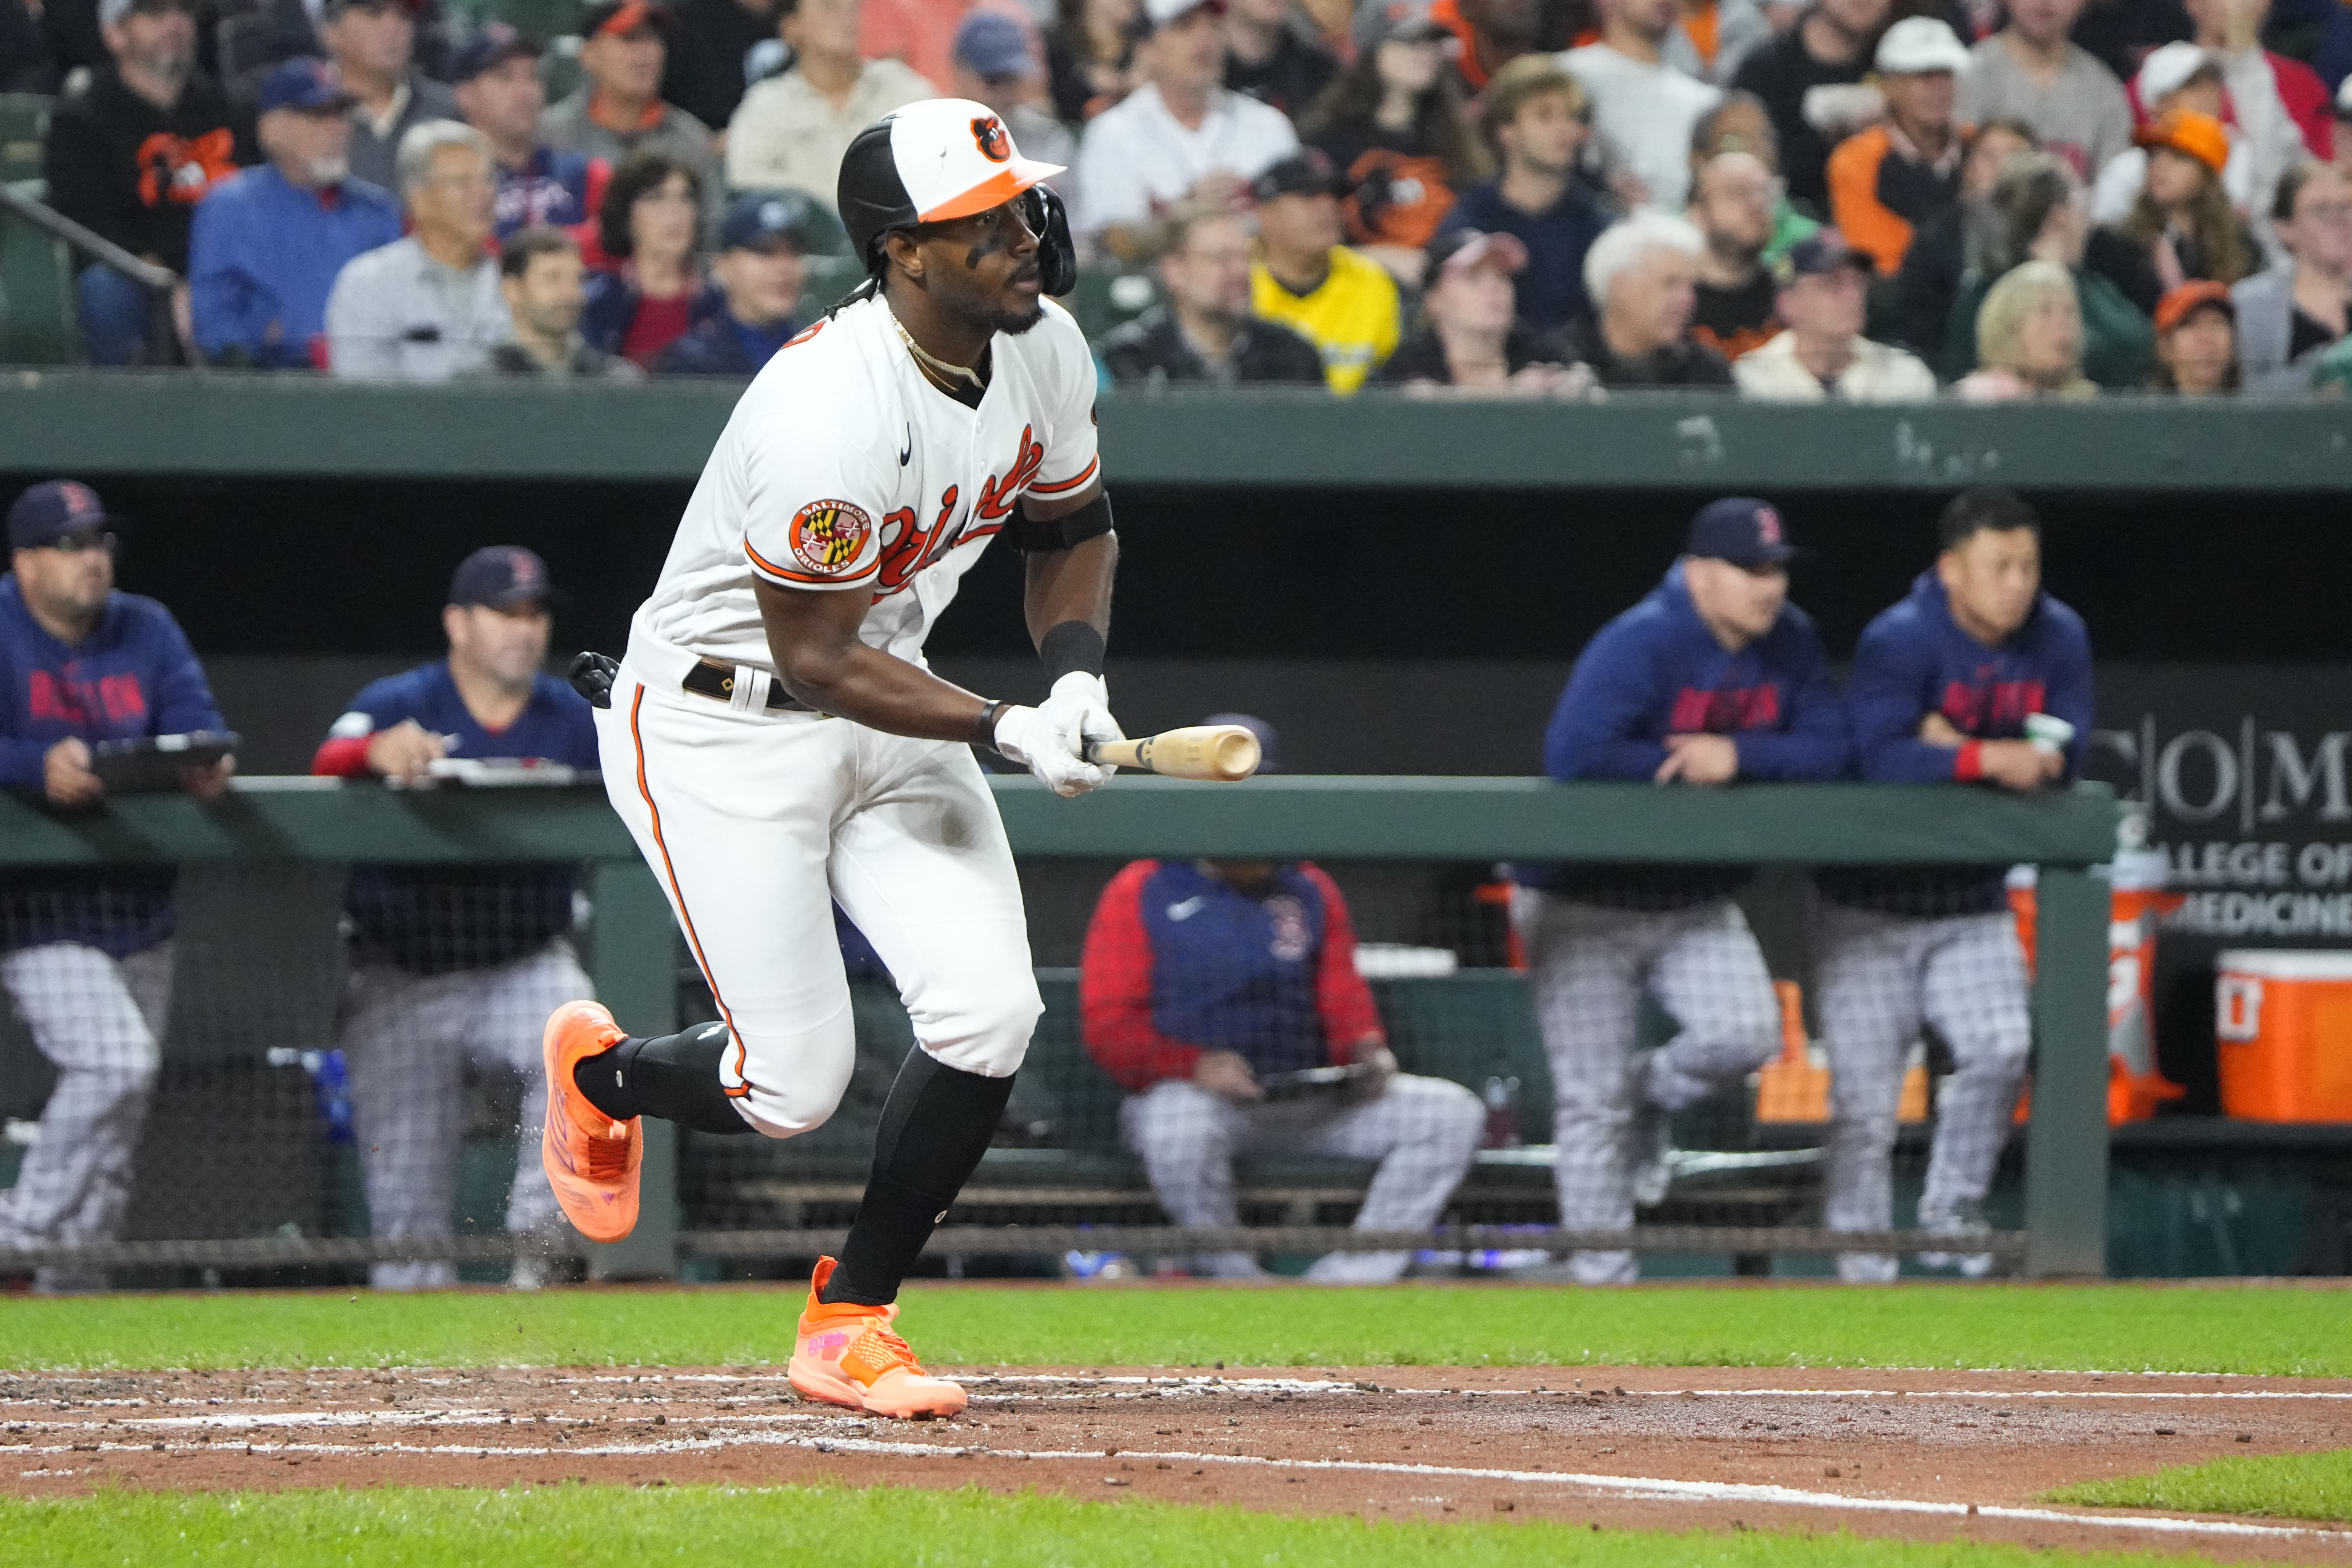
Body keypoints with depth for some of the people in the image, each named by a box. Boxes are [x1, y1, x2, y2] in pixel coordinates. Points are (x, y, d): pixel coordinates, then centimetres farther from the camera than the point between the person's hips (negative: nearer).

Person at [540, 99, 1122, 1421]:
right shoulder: (833, 410, -31)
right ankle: (600, 1072, 28)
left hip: (886, 715, 7)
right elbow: (817, 662, -25)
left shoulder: (1045, 350, -7)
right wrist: (1006, 728, -29)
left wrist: (1078, 673, -6)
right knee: (795, 1086, -8)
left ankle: (850, 1321, 6)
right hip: (717, 725, -7)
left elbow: (1073, 527, 12)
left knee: (990, 1013, -11)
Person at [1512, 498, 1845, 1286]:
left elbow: (1827, 749, -8)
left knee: (1746, 1032, -17)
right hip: (1585, 902, -5)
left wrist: (1736, 756, -23)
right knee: (1592, 1097, -4)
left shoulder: (1791, 644, -3)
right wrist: (1677, 765, -21)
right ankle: (1601, 1277, 8)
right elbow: (1572, 756, -33)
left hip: (1697, 900, 5)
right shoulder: (1639, 645, -23)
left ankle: (1650, 1097, 17)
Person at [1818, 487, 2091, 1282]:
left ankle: (1950, 1219, 3)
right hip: (1871, 902, -4)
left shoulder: (2057, 639, -3)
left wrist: (1955, 751, -20)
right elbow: (1883, 755, -31)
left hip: (1972, 902, 4)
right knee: (1866, 1095, -4)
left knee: (2002, 1049, -16)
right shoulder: (1900, 641, -19)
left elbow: (2064, 758, -10)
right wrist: (1988, 759, -38)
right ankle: (1863, 1270, 4)